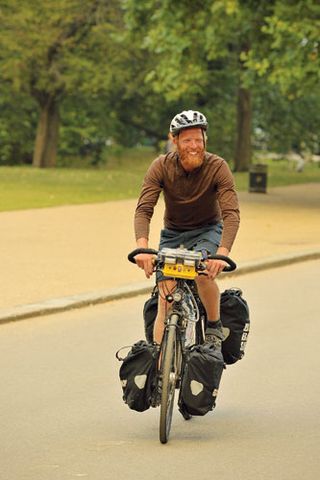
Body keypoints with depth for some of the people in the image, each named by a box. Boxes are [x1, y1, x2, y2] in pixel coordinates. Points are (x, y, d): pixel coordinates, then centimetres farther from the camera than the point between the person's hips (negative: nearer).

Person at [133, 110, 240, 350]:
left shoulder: (218, 167, -21)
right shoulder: (161, 167, -18)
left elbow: (231, 214, -30)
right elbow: (143, 209, -26)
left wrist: (222, 253, -47)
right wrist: (143, 247, -45)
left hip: (207, 231, -2)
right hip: (172, 234, 2)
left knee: (204, 272, -32)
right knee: (166, 301, -11)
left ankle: (215, 327, -7)